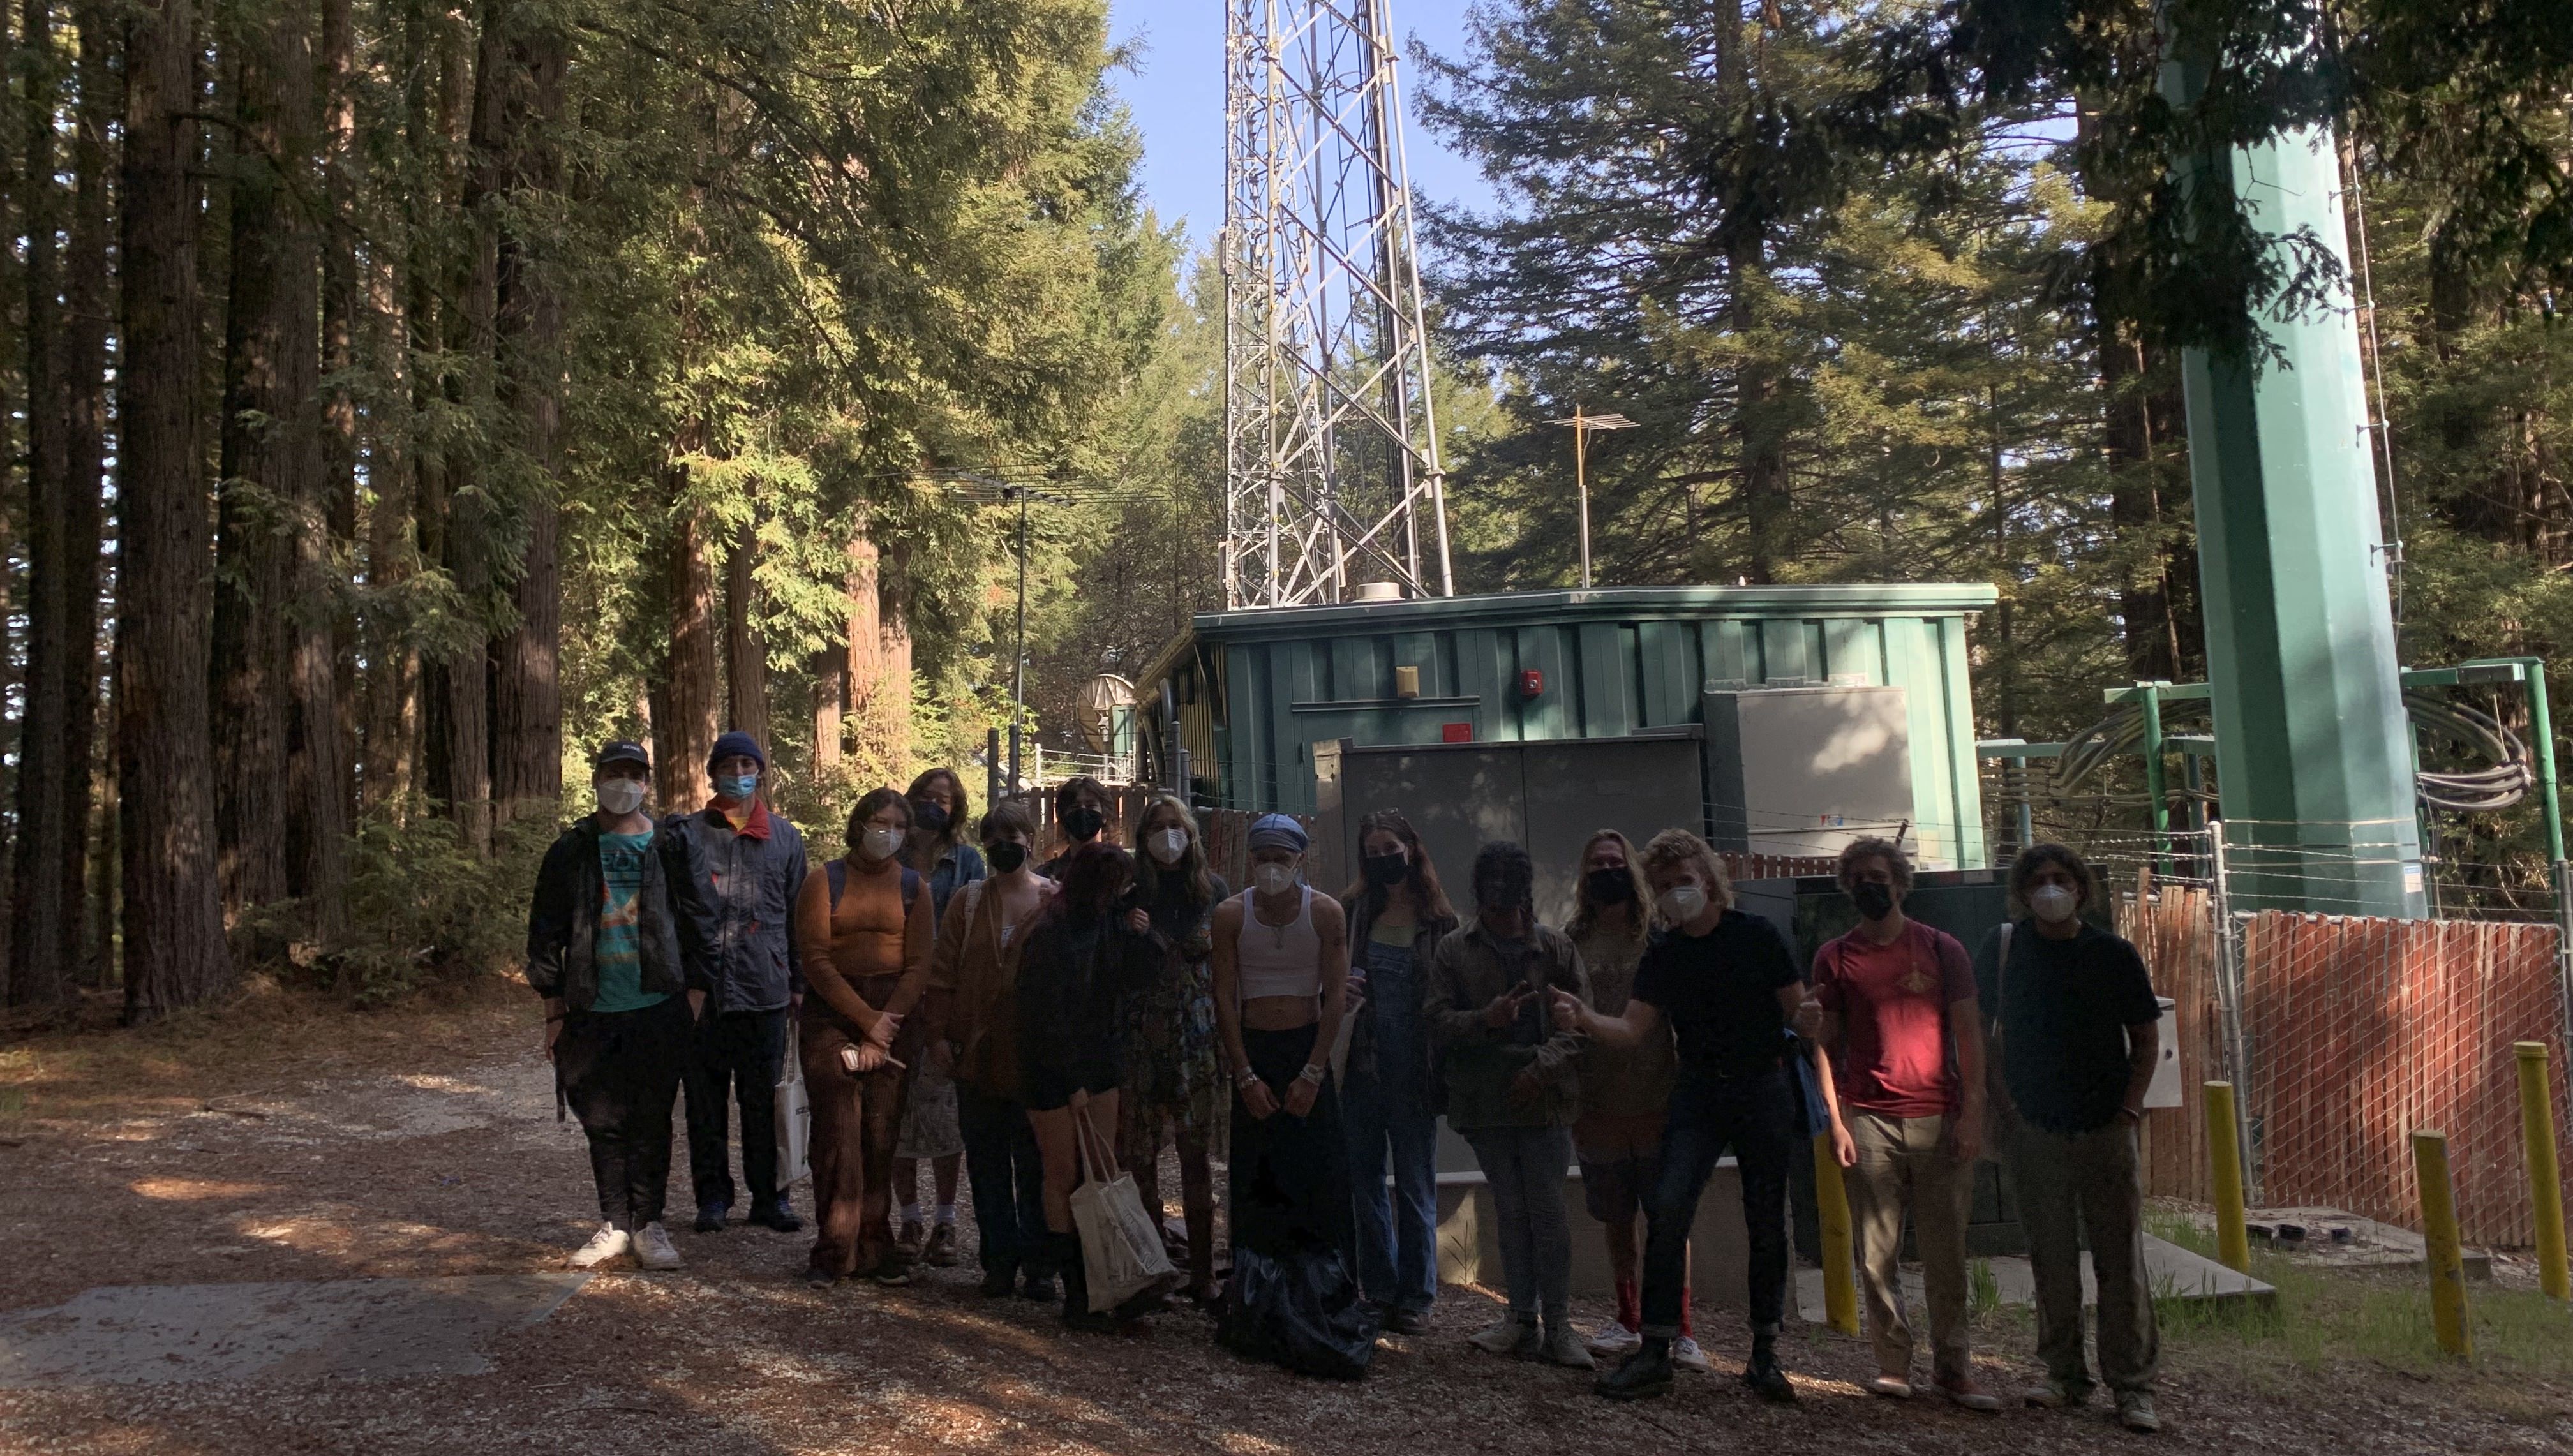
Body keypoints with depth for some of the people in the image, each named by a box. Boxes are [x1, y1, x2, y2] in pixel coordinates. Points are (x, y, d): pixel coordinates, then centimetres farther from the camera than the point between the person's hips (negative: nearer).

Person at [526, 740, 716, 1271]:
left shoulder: (669, 849, 3)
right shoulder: (570, 853, 6)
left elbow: (697, 926, 4)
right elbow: (546, 933, 8)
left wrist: (696, 999, -2)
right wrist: (554, 1012, 4)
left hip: (659, 1009, -1)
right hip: (593, 1012, 1)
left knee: (652, 1122, 3)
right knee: (603, 1122, 7)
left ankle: (648, 1224, 13)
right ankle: (615, 1224, 19)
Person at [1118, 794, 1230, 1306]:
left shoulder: (1212, 889, 7)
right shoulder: (1131, 894, 4)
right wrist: (1128, 935, -11)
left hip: (1199, 1035, 1)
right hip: (1142, 1034, 0)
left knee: (1198, 1153, 2)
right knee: (1140, 1153, -1)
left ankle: (1202, 1272, 8)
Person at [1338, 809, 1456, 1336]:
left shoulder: (1440, 922, -2)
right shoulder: (1352, 911, 3)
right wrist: (1341, 992, -10)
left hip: (1414, 1068, -2)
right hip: (1360, 1062, 2)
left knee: (1416, 1184, 6)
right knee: (1364, 1178, 9)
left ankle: (1415, 1296, 16)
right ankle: (1379, 1291, 21)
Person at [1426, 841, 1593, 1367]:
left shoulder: (1555, 947, 5)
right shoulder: (1454, 952, 6)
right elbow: (1436, 1021, 0)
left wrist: (1544, 1064, -11)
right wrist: (1487, 1019, -17)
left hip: (1545, 1100, -1)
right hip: (1484, 1101, 1)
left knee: (1548, 1211, -3)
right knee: (1511, 1213, 9)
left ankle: (1557, 1324, 4)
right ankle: (1522, 1319, 17)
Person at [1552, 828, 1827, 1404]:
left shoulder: (1757, 937, -4)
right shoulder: (1662, 956, 4)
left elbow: (1796, 1012, -1)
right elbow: (1634, 1029, -1)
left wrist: (1808, 1020, -25)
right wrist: (1584, 1019, -19)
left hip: (1764, 1092, -2)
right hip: (1697, 1096, 2)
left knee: (1767, 1224, 4)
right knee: (1667, 1209, -13)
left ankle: (1764, 1356, 18)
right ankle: (1654, 1355, -9)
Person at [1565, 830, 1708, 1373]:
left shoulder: (1658, 935, 1)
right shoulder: (1573, 940, 5)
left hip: (1658, 1102, -2)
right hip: (1597, 1105, 2)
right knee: (1616, 1222, 12)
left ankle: (1681, 1329, 7)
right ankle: (1629, 1323, 25)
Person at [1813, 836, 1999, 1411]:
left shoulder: (1941, 949, 7)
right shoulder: (1834, 959, 8)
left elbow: (1968, 1034, 5)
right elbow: (1829, 1044, 10)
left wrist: (1972, 1113, -3)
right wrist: (1834, 1117, 0)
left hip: (1940, 1121, 0)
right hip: (1870, 1121, 1)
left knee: (1946, 1254, 2)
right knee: (1878, 1253, 1)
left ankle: (1952, 1369, 12)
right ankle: (1892, 1366, 11)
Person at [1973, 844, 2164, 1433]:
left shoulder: (2114, 954, 0)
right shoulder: (2003, 949, 0)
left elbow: (2146, 1038, 7)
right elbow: (1976, 1029, 8)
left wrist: (2130, 1107, -3)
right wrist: (1998, 1099, -1)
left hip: (2105, 1126, 0)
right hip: (2032, 1127, 1)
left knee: (2121, 1258, -1)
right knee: (2051, 1258, 8)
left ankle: (2133, 1385, 7)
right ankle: (2064, 1374, 20)